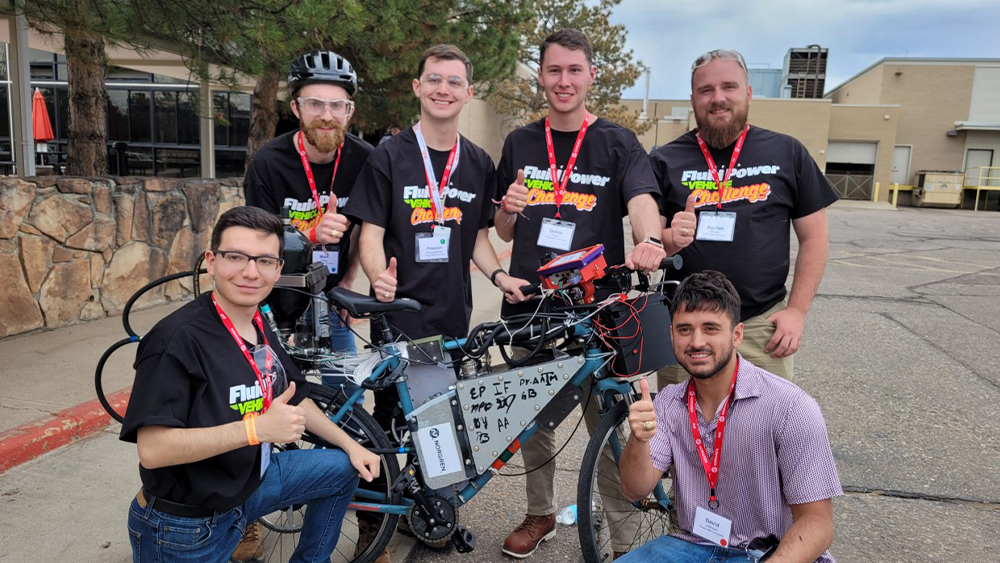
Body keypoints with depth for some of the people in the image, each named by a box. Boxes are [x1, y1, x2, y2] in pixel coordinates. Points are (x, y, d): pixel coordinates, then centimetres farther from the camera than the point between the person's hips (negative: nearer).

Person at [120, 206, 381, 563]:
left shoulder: (261, 331, -1)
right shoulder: (179, 338, -26)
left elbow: (294, 400, 13)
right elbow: (152, 449, -31)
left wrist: (350, 446, 9)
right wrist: (257, 428, -33)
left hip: (249, 482, 8)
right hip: (183, 525, -7)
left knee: (345, 469, 12)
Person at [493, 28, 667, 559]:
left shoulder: (617, 142, 1)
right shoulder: (520, 143, 9)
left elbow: (642, 198, -17)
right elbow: (505, 233, 14)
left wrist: (648, 242, -39)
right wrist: (509, 210, -9)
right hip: (529, 302, 3)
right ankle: (540, 513, 37)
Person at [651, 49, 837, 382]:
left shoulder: (788, 153, 5)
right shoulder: (665, 161, 4)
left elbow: (814, 236, 6)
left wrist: (797, 310, -2)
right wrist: (669, 239, -20)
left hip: (762, 325, 0)